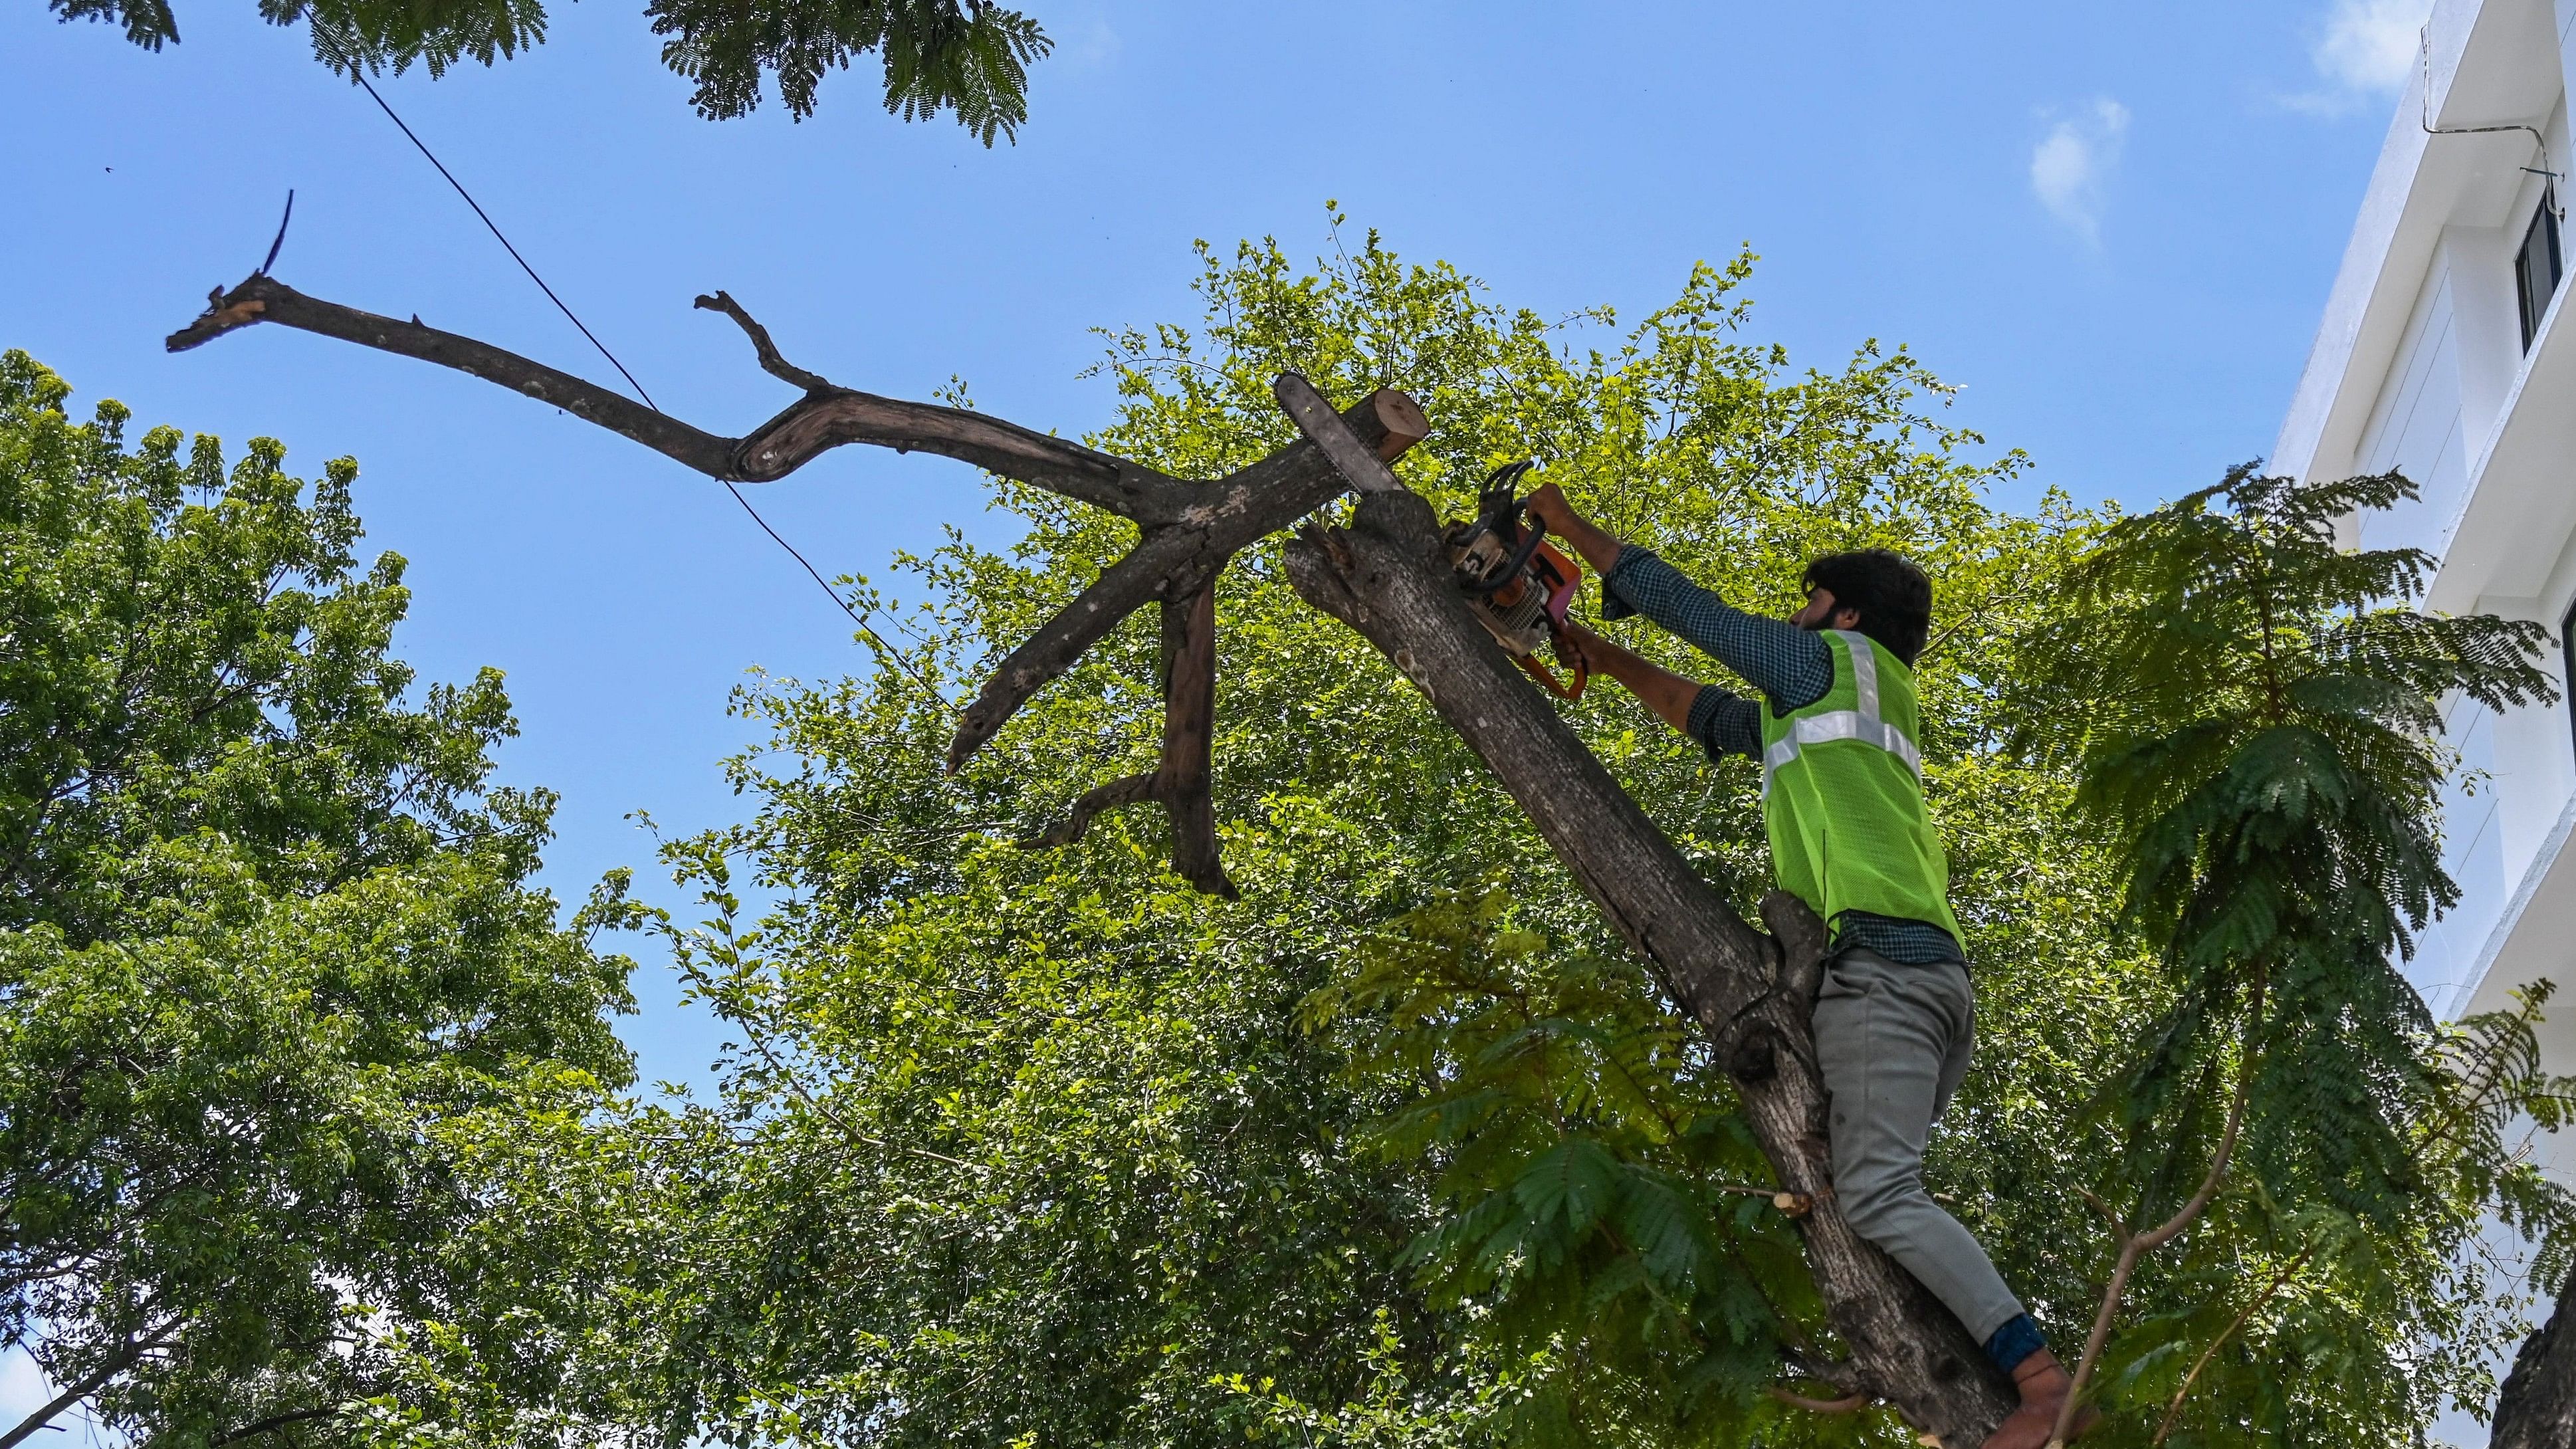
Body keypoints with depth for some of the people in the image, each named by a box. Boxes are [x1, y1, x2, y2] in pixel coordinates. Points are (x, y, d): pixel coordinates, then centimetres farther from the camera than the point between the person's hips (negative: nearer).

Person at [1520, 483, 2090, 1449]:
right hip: (1933, 972, 10)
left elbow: (1683, 603, 14)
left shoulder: (1836, 660, 10)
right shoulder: (1812, 715, 32)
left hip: (1880, 960, -10)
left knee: (1880, 1195, -20)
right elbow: (1711, 717, 41)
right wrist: (1609, 661, 43)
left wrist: (1569, 526, 24)